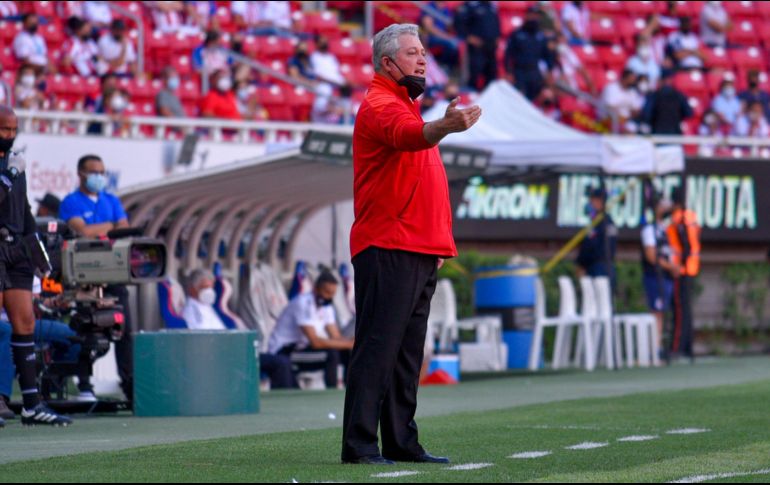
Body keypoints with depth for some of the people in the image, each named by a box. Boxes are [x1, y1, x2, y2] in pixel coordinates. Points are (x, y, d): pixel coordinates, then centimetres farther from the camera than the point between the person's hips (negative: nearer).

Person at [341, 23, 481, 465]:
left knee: (408, 352, 11)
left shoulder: (407, 107, 23)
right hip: (387, 250, -10)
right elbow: (405, 135, -31)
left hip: (418, 252, 10)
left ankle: (402, 443, 15)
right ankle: (359, 444, -14)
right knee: (378, 346, -12)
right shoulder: (380, 105, -9)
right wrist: (446, 127, -53)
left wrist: (437, 242, 22)